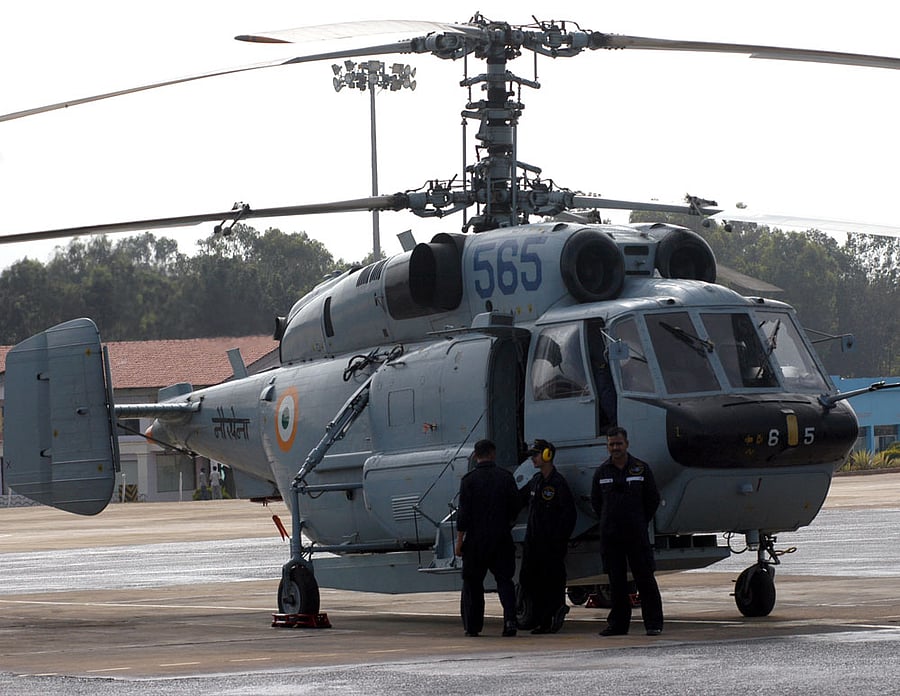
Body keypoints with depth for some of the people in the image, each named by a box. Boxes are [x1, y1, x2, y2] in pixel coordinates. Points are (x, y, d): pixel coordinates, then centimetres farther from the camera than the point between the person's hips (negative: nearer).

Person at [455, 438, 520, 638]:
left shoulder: (469, 480, -6)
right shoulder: (505, 477, 1)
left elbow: (464, 513, -8)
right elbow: (514, 508, 5)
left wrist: (459, 540, -3)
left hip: (476, 539, -2)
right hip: (501, 539, 2)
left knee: (472, 583, 9)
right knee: (504, 578, 7)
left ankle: (472, 626, 11)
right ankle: (510, 618, -12)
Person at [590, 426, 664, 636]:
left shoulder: (641, 469, 2)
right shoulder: (602, 472, 7)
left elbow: (653, 499, 9)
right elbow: (596, 502, 17)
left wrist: (641, 522, 9)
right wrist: (609, 522, 12)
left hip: (636, 534, -2)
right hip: (610, 536, 2)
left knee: (645, 579, -4)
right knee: (616, 581, 5)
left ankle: (653, 623, 0)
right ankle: (618, 623, 11)